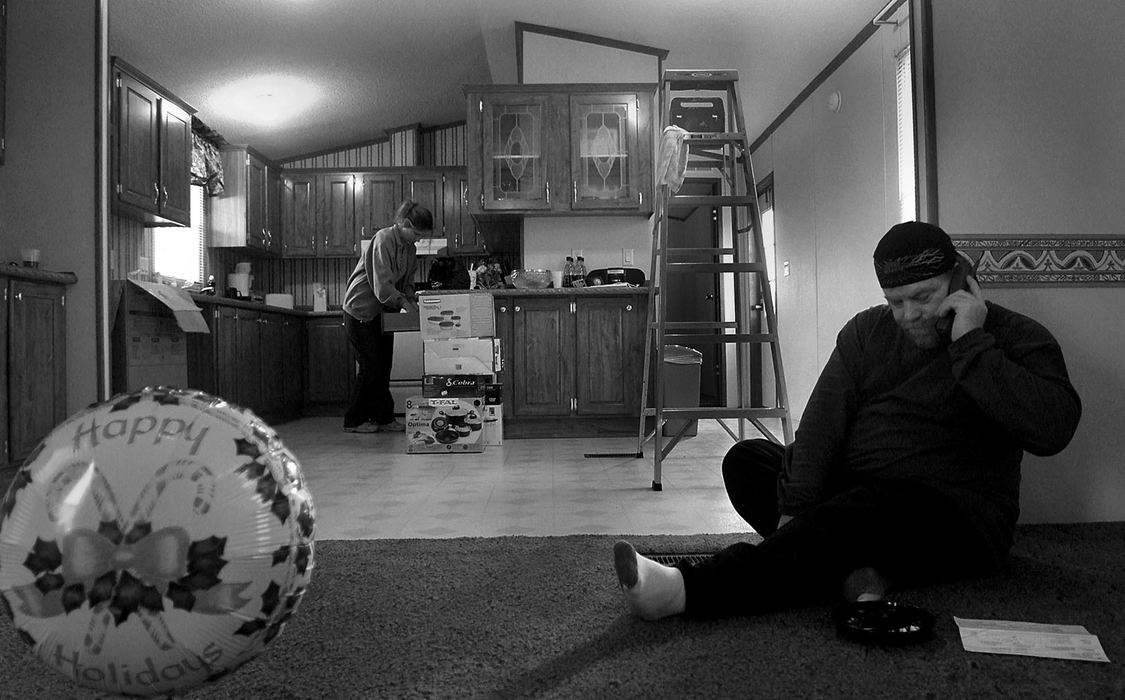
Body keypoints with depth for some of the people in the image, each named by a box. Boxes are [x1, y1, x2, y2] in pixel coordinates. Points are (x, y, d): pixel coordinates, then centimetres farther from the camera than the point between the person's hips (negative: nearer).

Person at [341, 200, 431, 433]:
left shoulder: (410, 248, 6)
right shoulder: (383, 239, -19)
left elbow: (407, 282, 12)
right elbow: (382, 286, -26)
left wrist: (411, 302, -5)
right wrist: (403, 302, -24)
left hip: (383, 313, 8)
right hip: (361, 311, -8)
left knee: (384, 366, 6)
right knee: (371, 366, -5)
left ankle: (384, 418, 12)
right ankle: (354, 420, 6)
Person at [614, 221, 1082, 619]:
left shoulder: (1017, 337, -3)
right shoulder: (867, 330, 8)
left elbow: (1052, 430, -21)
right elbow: (824, 420, -3)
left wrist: (971, 343, -21)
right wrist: (797, 510, -17)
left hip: (959, 516, -6)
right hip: (852, 492, 6)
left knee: (862, 509, -37)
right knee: (746, 460, -9)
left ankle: (688, 589, -45)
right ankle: (858, 569, -30)